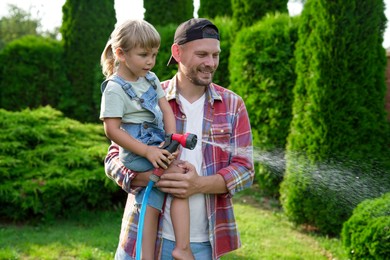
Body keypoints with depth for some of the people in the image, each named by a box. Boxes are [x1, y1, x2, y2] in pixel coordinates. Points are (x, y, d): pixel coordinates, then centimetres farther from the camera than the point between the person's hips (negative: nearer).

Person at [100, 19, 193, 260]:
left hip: (158, 148, 7)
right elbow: (112, 130, -16)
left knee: (153, 205, 7)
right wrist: (147, 151, -21)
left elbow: (166, 109, 5)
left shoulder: (150, 78, 10)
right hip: (138, 154, -7)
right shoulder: (115, 89, -12)